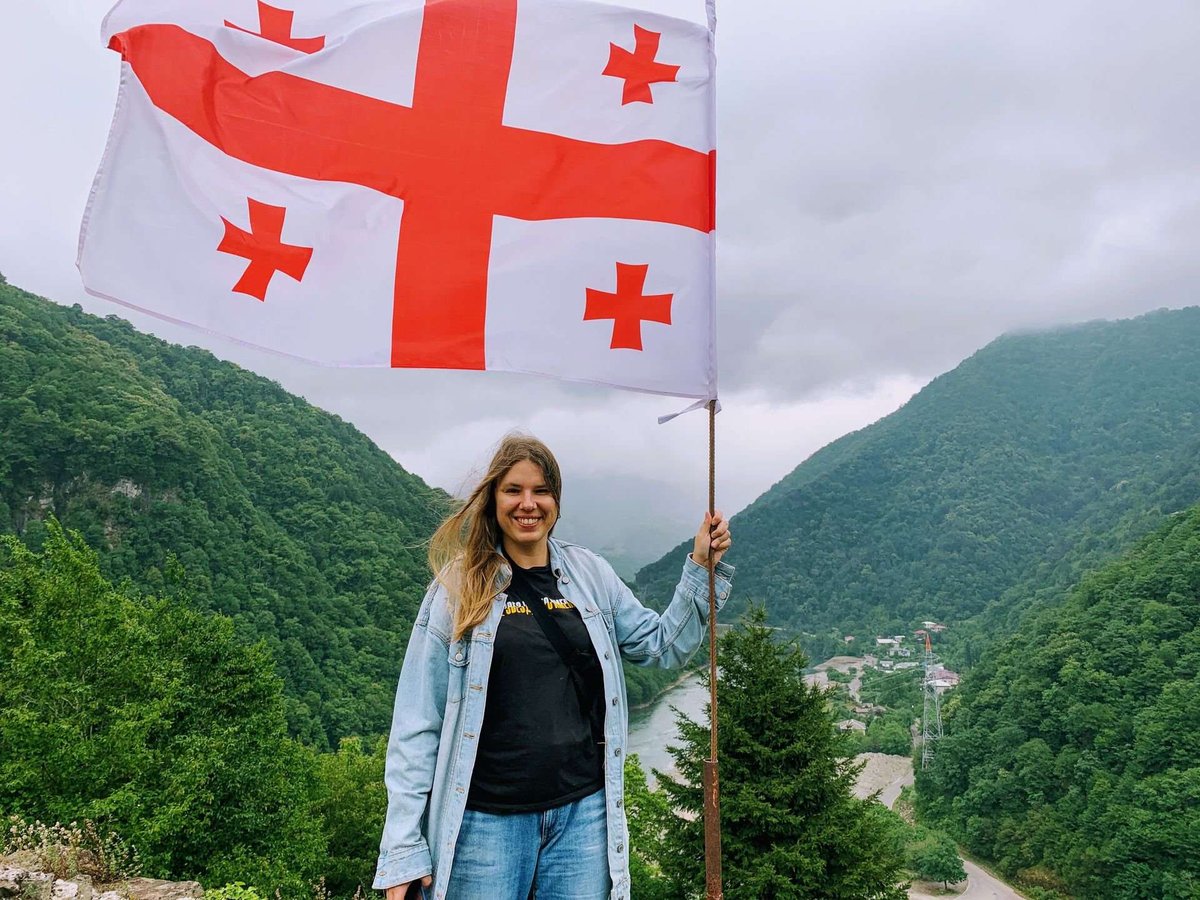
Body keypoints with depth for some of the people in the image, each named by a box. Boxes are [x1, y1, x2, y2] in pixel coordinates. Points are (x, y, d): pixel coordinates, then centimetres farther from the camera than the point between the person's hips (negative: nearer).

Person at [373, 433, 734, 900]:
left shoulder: (589, 573, 4)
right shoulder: (458, 587, -4)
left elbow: (662, 645, 11)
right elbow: (417, 726, -5)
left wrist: (702, 567, 0)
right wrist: (404, 851, -8)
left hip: (584, 811, 3)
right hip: (486, 818, -2)